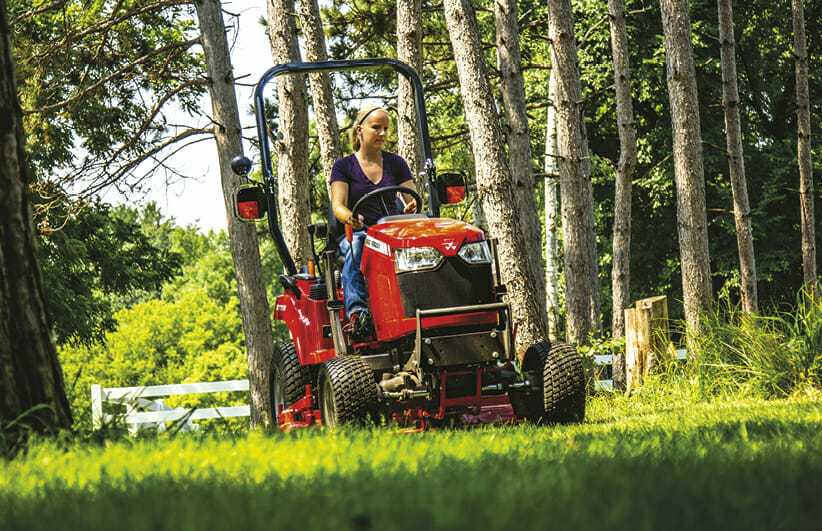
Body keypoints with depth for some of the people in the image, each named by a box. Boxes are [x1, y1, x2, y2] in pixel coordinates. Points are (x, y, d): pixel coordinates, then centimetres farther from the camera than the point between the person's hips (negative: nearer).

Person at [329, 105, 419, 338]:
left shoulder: (396, 164, 14)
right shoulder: (344, 166, 7)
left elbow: (413, 199, 6)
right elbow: (338, 207, -5)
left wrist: (413, 206, -21)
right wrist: (351, 218, -30)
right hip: (357, 232, -1)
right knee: (356, 247, -38)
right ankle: (356, 311, -52)